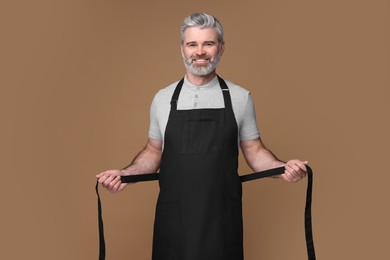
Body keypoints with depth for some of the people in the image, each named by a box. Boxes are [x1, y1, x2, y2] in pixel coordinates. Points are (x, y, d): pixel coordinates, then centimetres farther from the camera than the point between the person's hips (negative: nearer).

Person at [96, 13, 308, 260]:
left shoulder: (240, 98, 1)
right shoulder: (163, 99, 4)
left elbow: (254, 151, 6)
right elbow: (153, 152, 12)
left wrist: (283, 167, -12)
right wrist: (125, 173, -4)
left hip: (222, 218, 0)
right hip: (174, 218, 1)